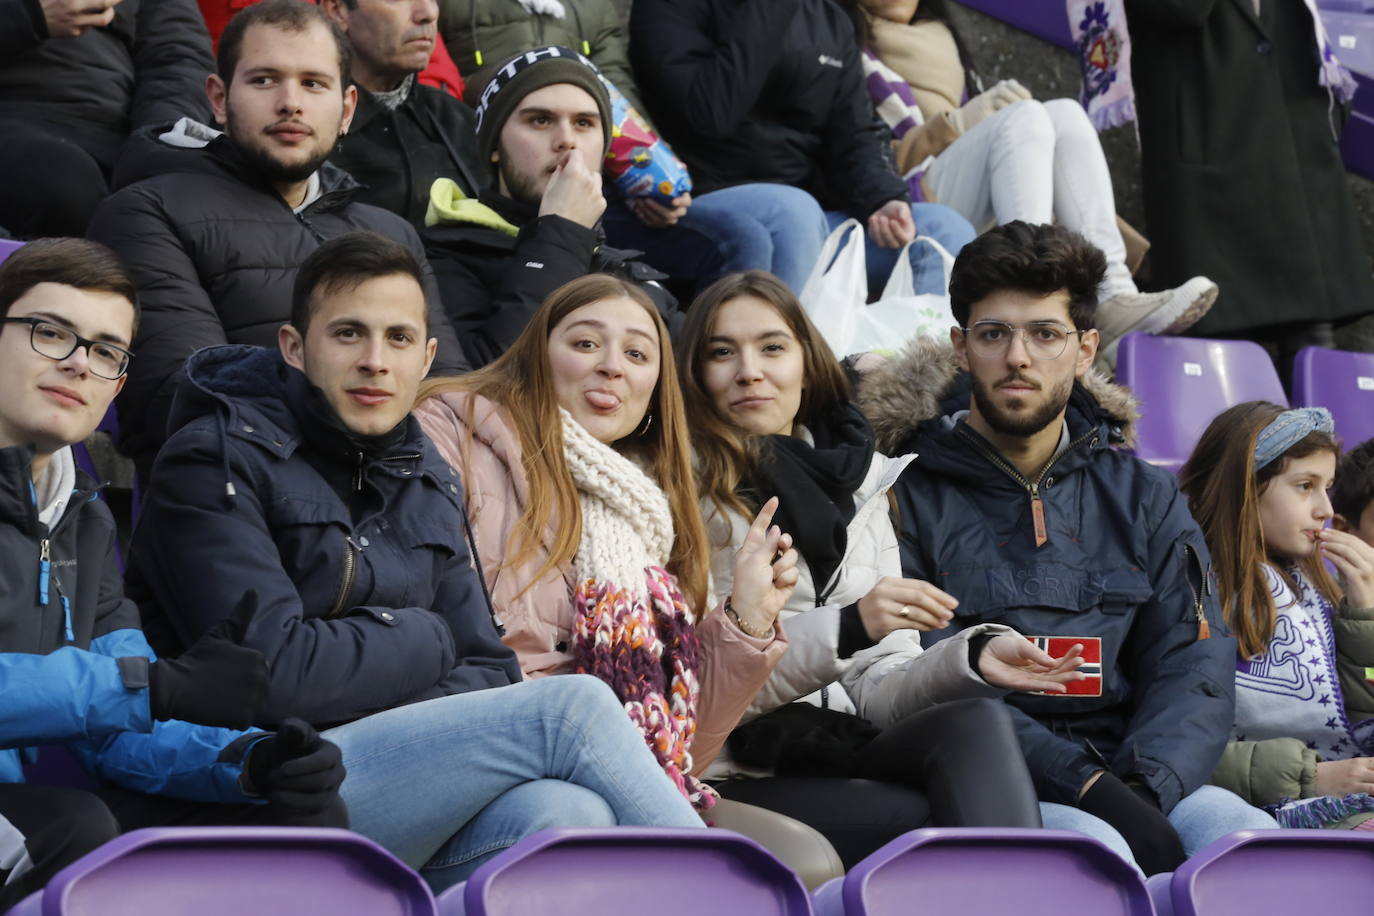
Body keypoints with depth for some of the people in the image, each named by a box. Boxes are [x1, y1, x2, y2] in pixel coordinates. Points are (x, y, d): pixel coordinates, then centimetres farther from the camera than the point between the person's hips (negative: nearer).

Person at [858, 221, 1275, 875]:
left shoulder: (1143, 497, 17)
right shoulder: (911, 496, 3)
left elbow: (1193, 663, 7)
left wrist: (1142, 789, -15)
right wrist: (1091, 789, -18)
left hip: (1129, 777, 4)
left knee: (1244, 832, -28)